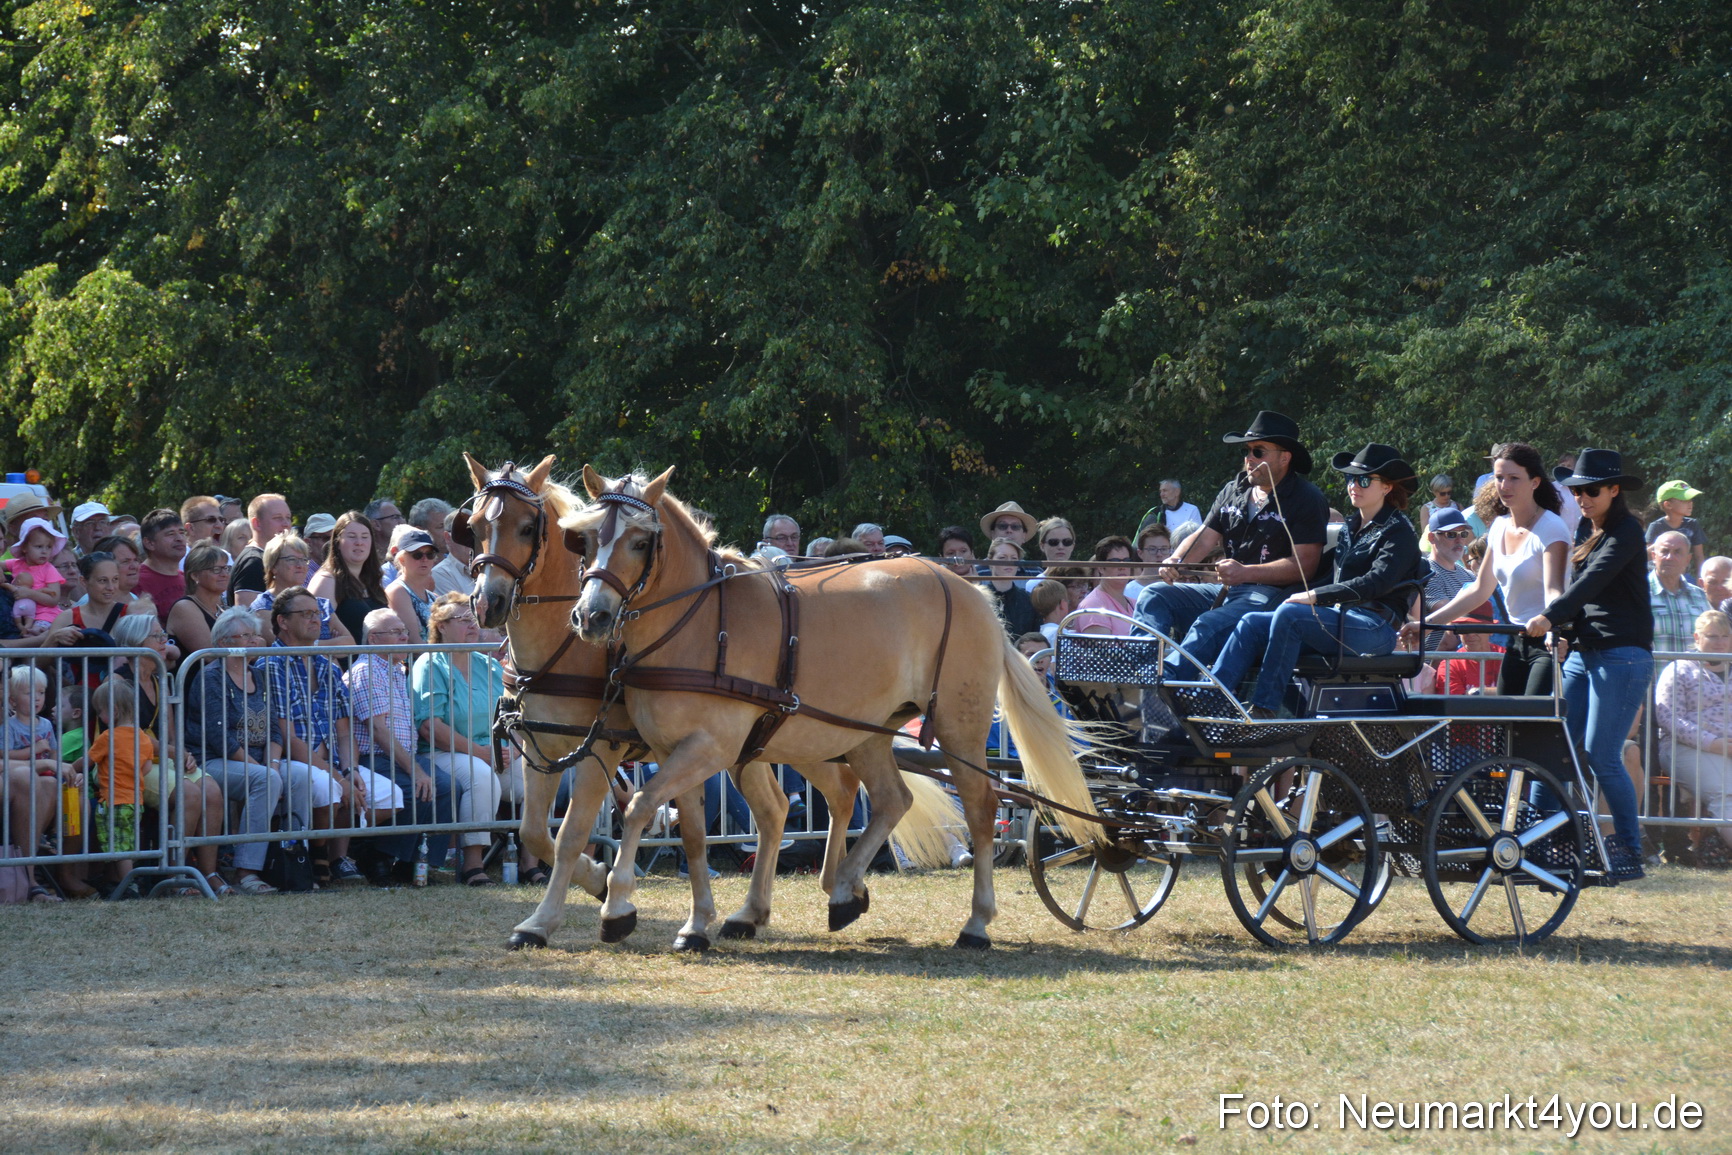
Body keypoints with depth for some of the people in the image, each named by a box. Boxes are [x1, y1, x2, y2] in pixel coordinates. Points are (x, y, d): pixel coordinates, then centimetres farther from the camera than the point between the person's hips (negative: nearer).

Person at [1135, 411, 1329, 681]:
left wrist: (1245, 573, -22)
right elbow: (1204, 538, 13)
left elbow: (1304, 565, -13)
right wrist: (1175, 562, -11)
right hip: (1224, 589, 8)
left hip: (1272, 594, -8)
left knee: (1210, 626, -34)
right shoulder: (1233, 491, 18)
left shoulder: (1306, 499, -4)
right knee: (1154, 595, -8)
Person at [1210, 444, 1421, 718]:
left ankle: (1264, 709, -30)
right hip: (1339, 618, 8)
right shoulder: (1350, 528, 23)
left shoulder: (1398, 531, -2)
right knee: (1253, 623, -10)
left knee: (1289, 614, -31)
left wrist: (1316, 596, -20)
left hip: (1375, 626, -8)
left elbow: (1378, 581, -17)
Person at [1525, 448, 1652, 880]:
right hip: (1583, 653, 8)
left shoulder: (1626, 534, -8)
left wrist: (1551, 617, -34)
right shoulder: (1589, 538, 18)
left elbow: (1594, 581, -22)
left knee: (1601, 756, -10)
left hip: (1623, 655, -8)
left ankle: (1630, 852, 1)